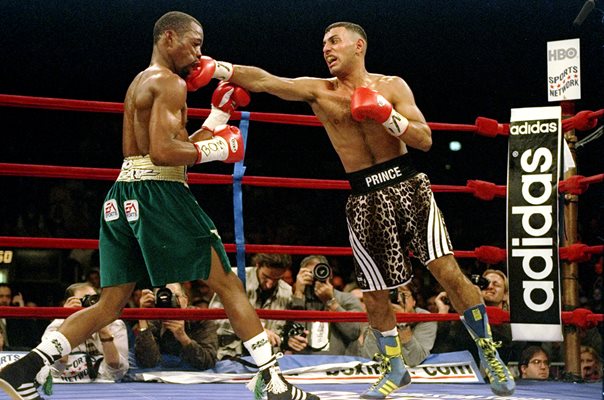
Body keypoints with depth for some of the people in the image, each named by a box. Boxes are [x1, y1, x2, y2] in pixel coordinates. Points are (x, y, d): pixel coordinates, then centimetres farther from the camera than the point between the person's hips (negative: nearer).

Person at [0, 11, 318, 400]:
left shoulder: (139, 84, 24)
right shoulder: (170, 83, -6)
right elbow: (163, 152, -19)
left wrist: (217, 120, 25)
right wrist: (216, 149, -6)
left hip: (123, 196, 9)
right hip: (160, 194, -9)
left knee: (111, 303, 8)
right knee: (229, 284, 0)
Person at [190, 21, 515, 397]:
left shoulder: (392, 86, 1)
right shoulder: (318, 91, 3)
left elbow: (425, 140, -5)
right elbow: (262, 80, -10)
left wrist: (388, 116, -19)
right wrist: (217, 67, -23)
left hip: (408, 186, -2)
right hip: (365, 199, 2)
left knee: (447, 271, -10)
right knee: (374, 293, 4)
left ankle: (489, 352, 6)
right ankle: (396, 368, 25)